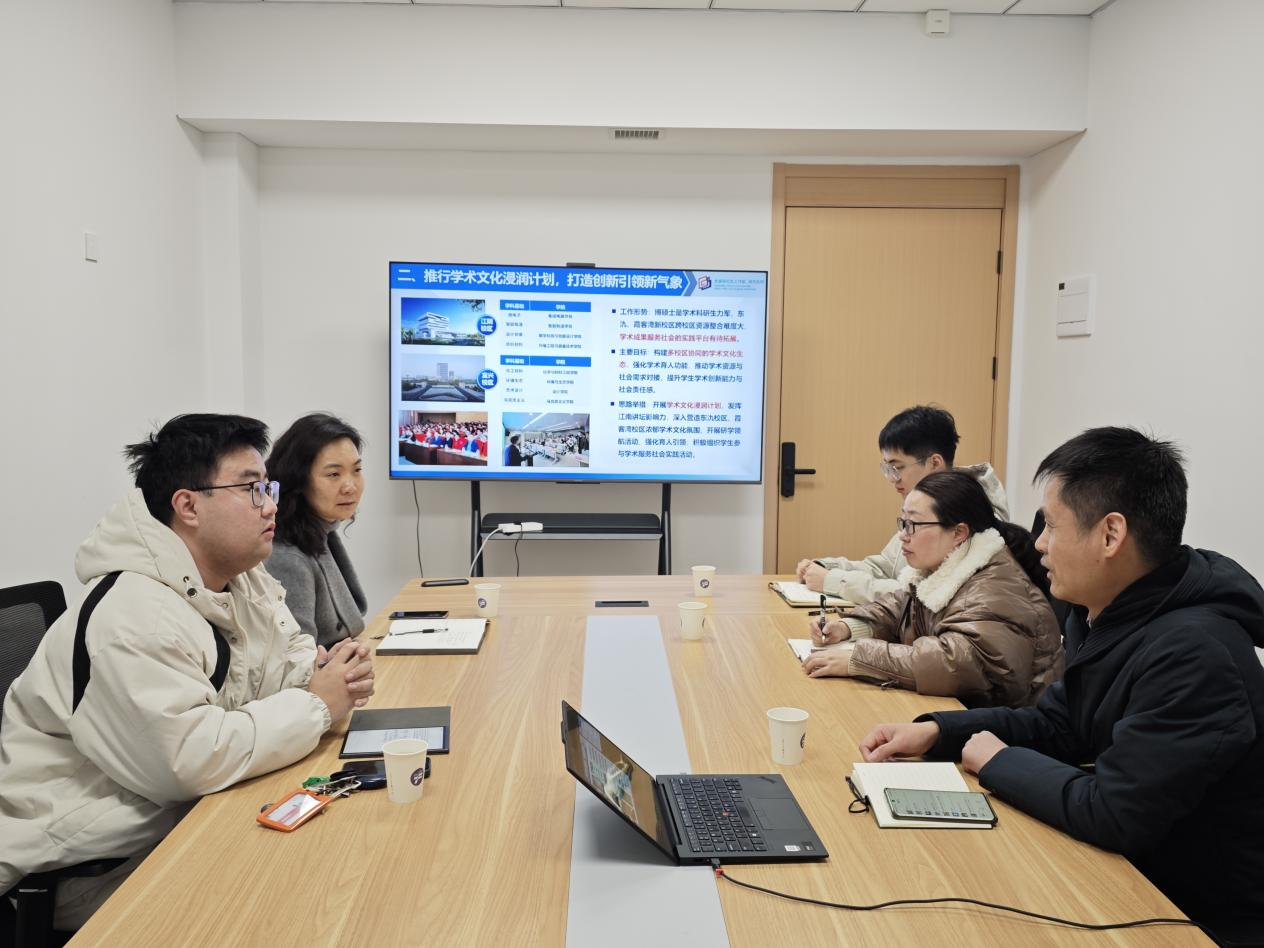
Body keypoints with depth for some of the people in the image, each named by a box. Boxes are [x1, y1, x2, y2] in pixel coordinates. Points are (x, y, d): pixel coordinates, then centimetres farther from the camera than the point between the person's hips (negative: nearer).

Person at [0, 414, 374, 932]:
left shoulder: (243, 576, 0)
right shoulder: (132, 618, -28)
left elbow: (288, 658, 11)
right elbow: (192, 758, -34)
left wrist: (326, 671, -13)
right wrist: (317, 705, -23)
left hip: (183, 811, 8)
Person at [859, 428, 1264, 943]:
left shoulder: (1193, 655, -30)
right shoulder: (1101, 615, -1)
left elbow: (1113, 814, -30)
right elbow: (1056, 725, 10)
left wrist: (998, 761, -14)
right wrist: (936, 731, -3)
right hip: (1136, 870, 7)